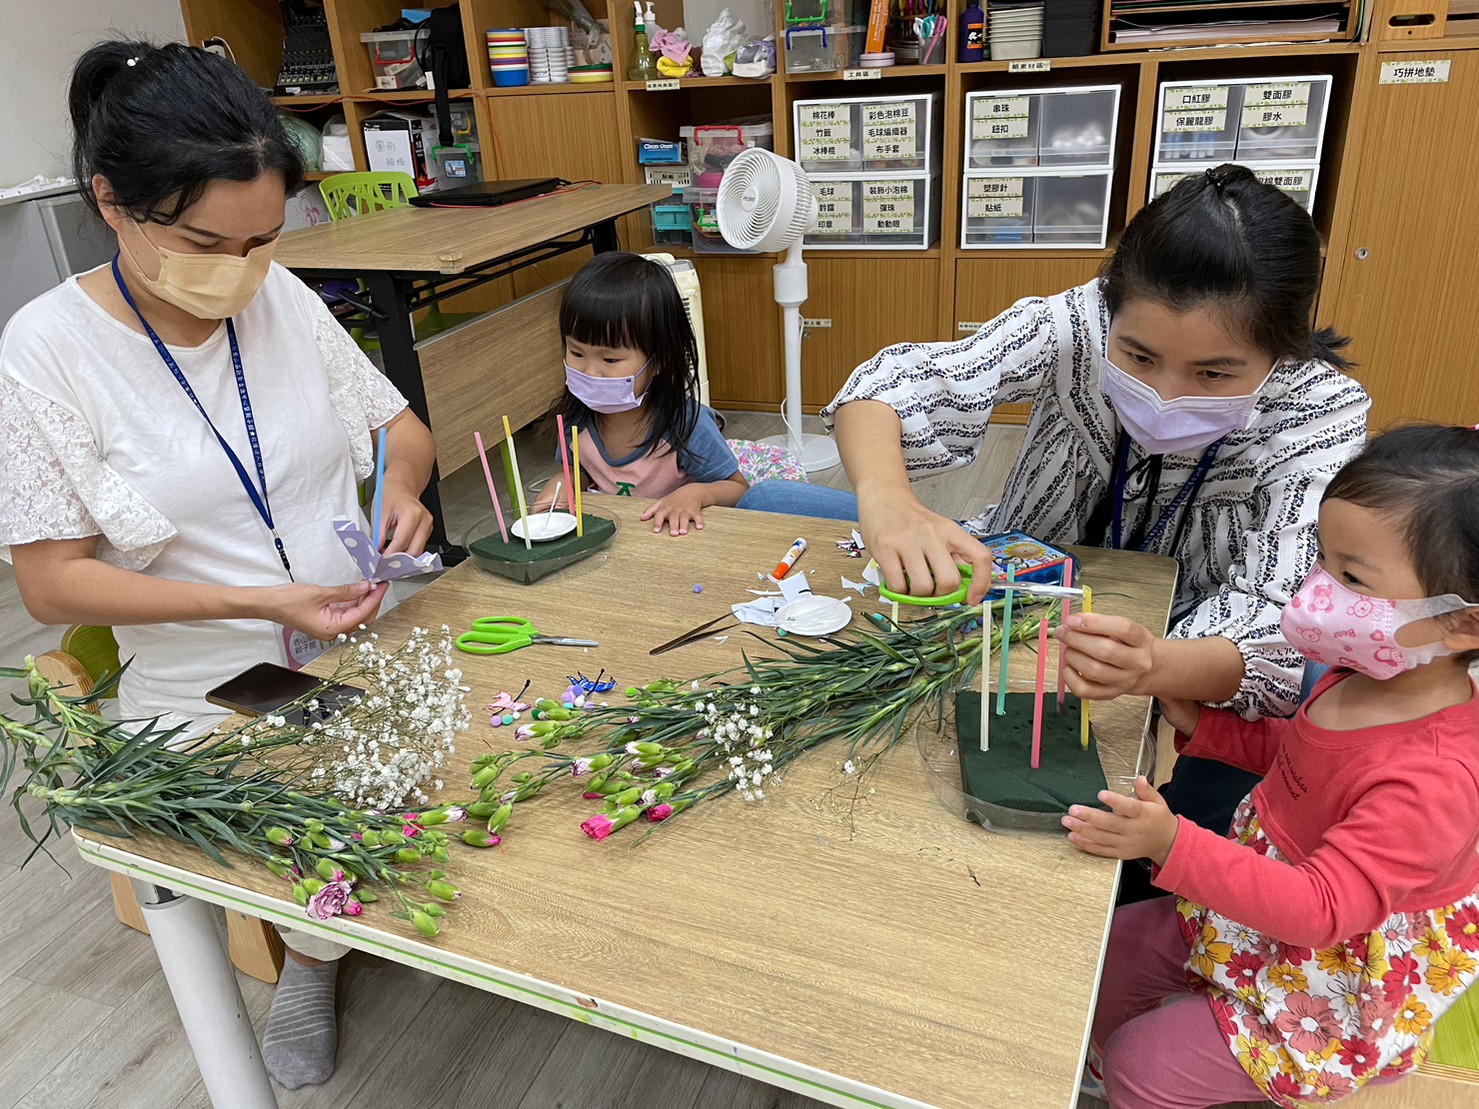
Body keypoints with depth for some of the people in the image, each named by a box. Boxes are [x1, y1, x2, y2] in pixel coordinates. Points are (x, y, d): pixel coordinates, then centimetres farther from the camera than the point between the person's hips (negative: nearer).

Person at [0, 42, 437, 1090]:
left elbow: (402, 426, 10)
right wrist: (259, 601, -21)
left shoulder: (283, 298, 0)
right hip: (213, 696, -3)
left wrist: (402, 483, -14)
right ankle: (313, 956, 13)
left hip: (365, 644, 4)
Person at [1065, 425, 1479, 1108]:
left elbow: (1321, 908, -36)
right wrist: (1200, 724, -3)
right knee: (1112, 949, 15)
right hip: (1247, 916, 8)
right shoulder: (1360, 675, -9)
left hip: (1332, 994, -8)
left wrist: (1173, 845, -44)